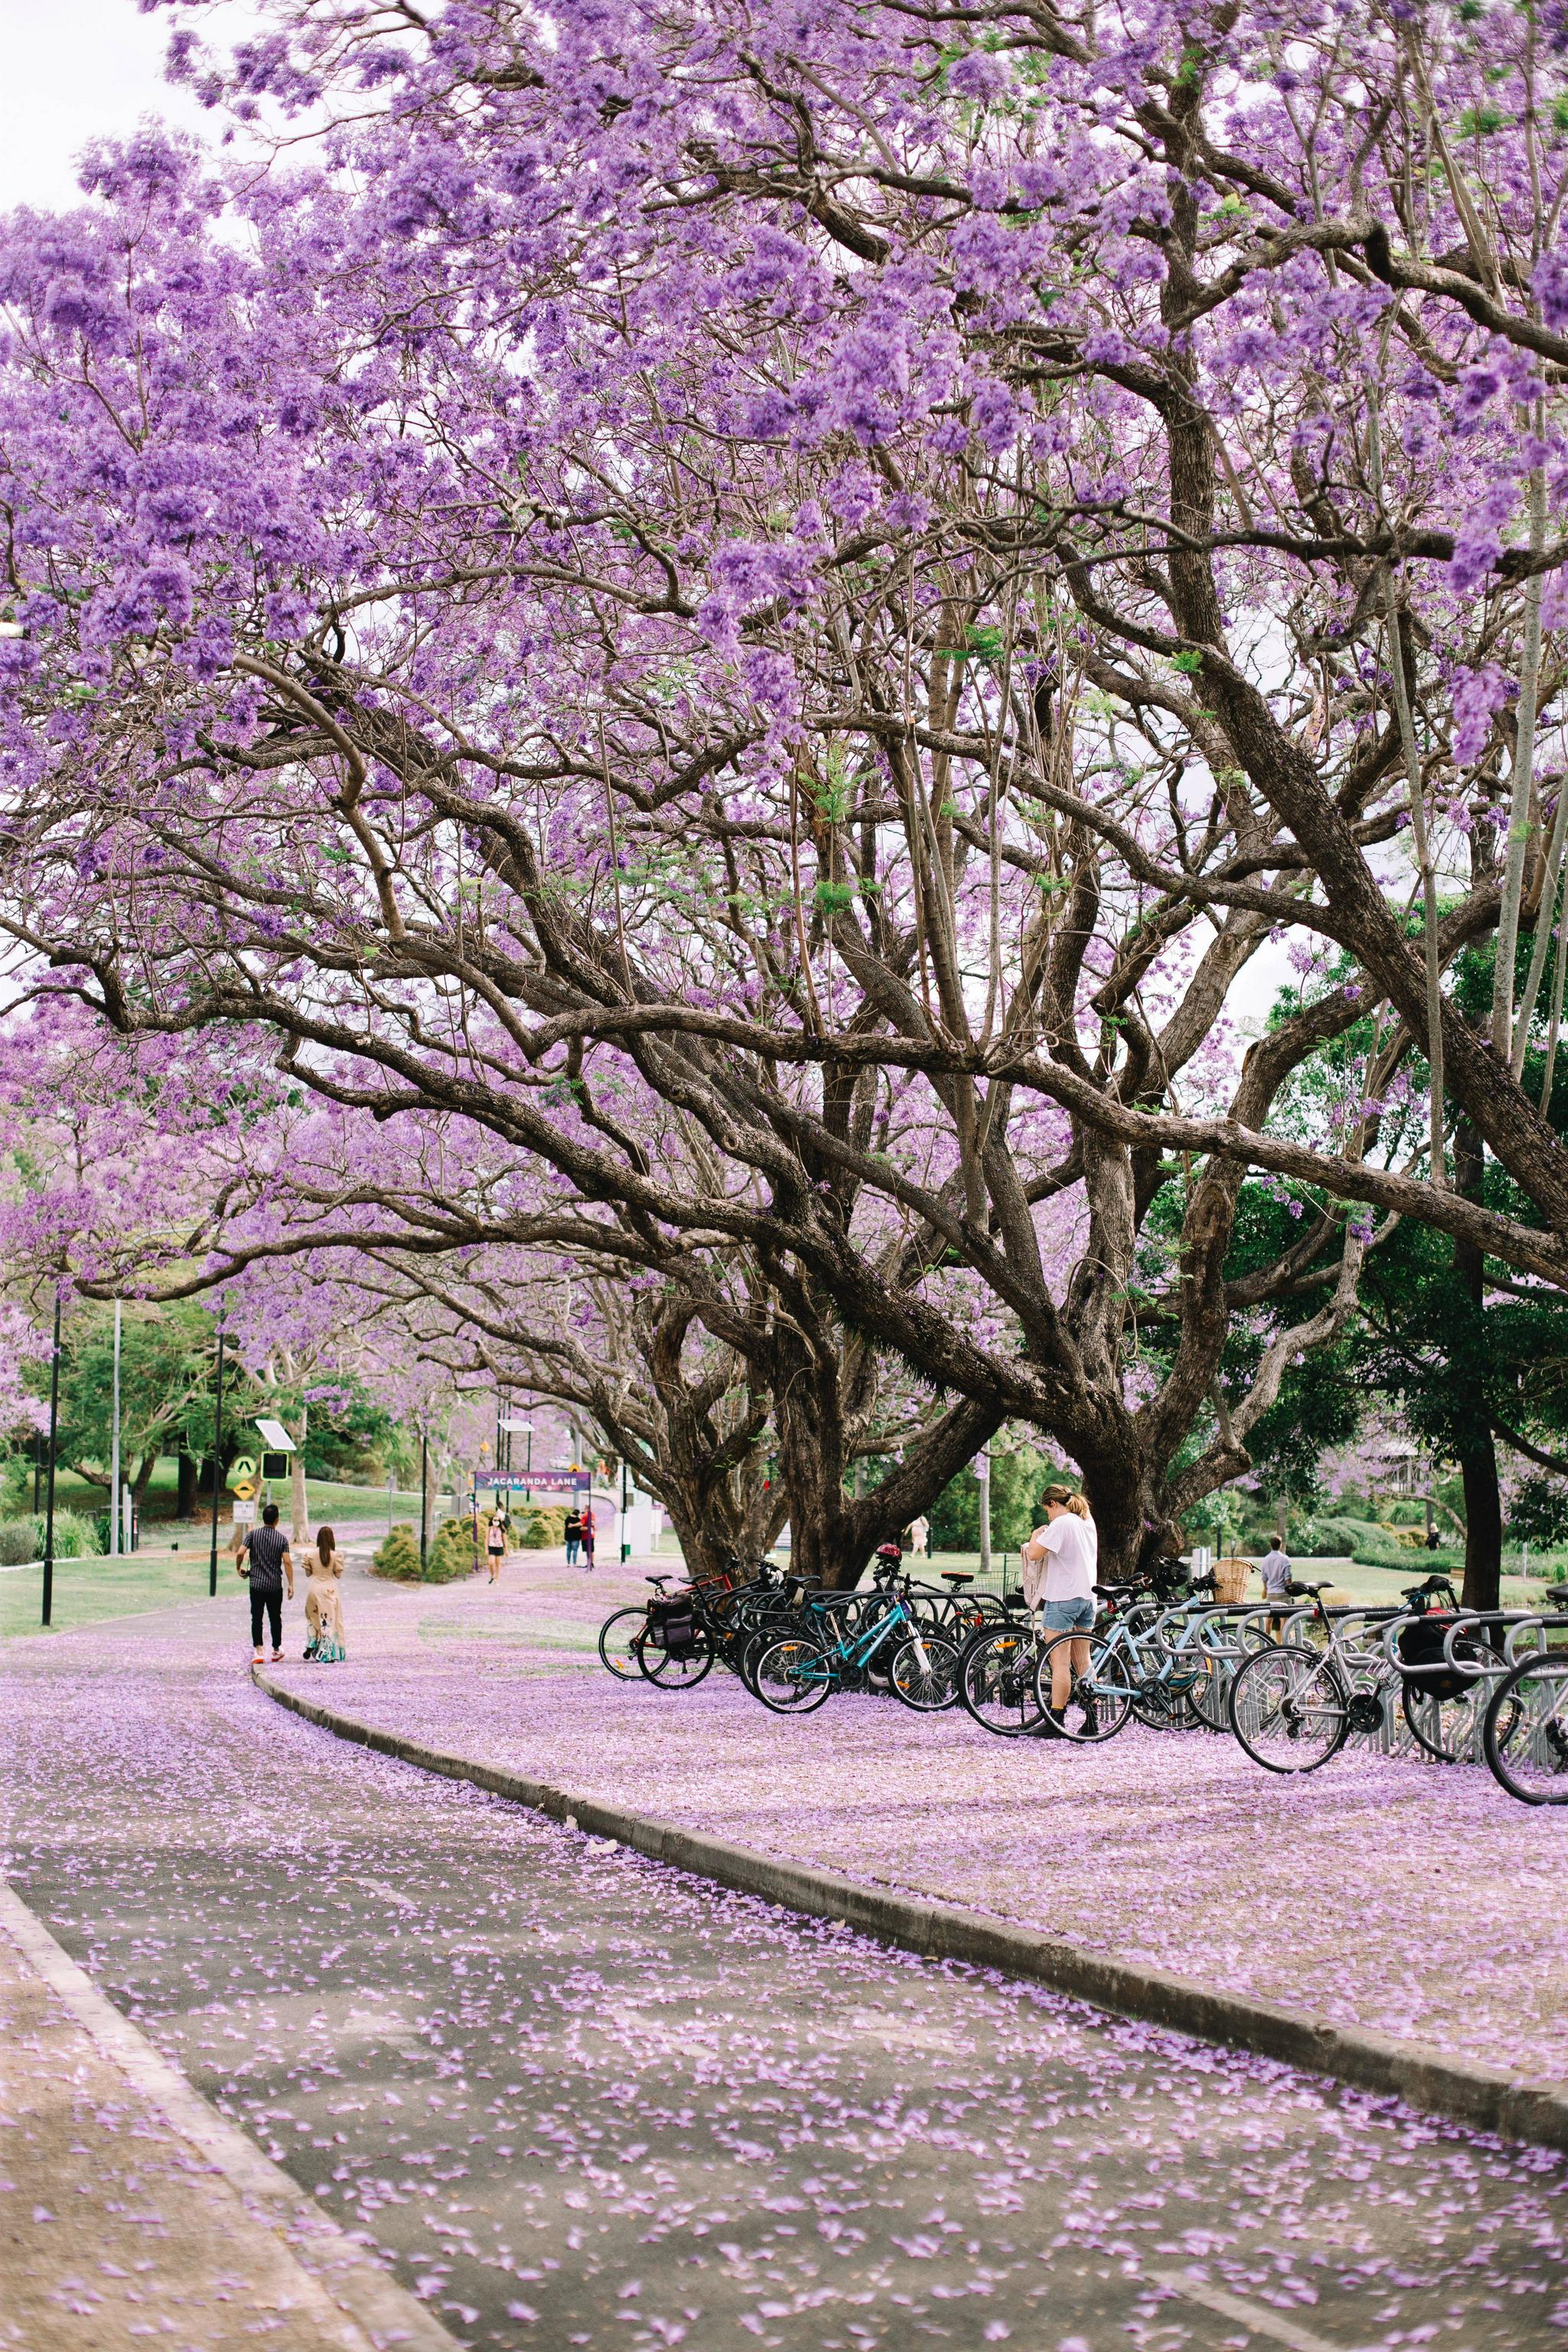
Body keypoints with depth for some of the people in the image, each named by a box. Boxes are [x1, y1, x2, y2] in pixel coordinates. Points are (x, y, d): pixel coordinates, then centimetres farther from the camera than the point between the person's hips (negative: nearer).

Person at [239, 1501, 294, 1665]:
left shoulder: (253, 1534, -3)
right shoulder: (282, 1538, -3)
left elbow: (241, 1553, -13)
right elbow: (287, 1562, -9)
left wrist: (239, 1568, 6)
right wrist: (291, 1584, -4)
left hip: (256, 1583, -1)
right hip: (275, 1585, 1)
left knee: (256, 1618, 1)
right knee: (275, 1618, 13)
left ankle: (258, 1650, -10)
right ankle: (276, 1650, 24)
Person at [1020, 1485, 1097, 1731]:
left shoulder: (1061, 1524, -14)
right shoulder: (1088, 1522, 12)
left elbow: (1034, 1554, -19)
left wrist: (1035, 1535, 0)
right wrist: (1046, 1535, 18)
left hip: (1062, 1599, -8)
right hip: (1087, 1597, 8)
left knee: (1060, 1663, -5)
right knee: (1083, 1661, 12)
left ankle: (1055, 1722, -4)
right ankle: (1091, 1718, 12)